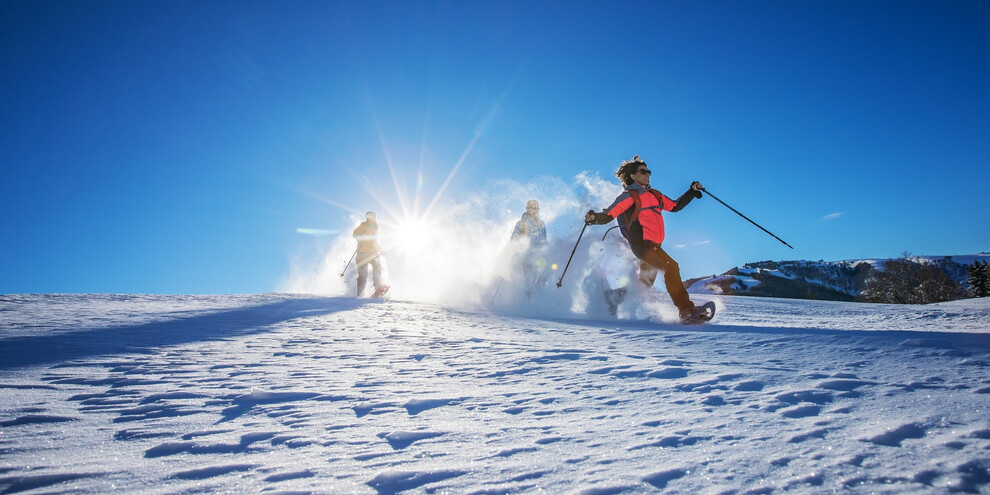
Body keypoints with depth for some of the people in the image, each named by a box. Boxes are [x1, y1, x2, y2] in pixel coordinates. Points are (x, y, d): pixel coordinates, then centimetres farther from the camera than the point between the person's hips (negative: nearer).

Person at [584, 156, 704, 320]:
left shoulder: (654, 194, 21)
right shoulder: (629, 196, -1)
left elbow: (675, 206, 30)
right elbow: (608, 215, -9)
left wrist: (693, 191, 23)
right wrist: (594, 217, -29)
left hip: (654, 245, 9)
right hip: (641, 244, -8)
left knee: (645, 283, 13)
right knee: (671, 266, -23)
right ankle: (685, 309, -23)